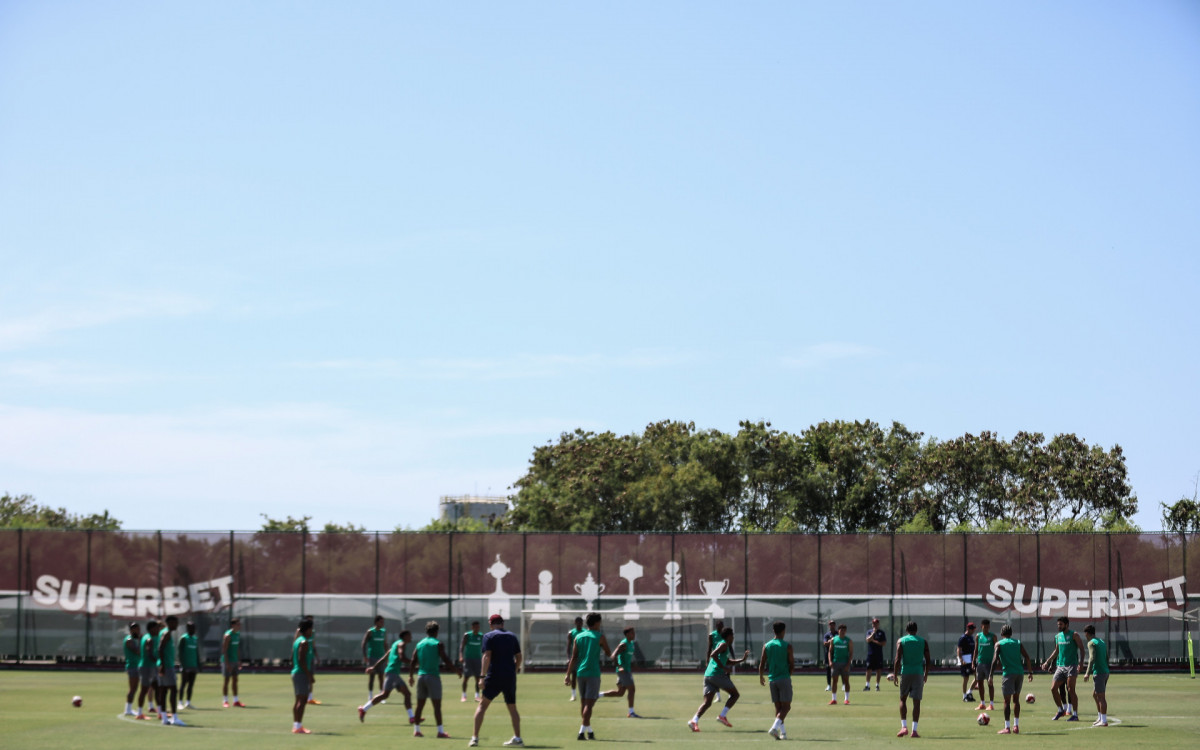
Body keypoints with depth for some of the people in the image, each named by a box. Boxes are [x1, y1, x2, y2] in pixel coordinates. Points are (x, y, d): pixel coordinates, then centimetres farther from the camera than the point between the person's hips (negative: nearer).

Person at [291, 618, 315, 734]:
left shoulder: (297, 641, 16)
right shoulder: (304, 642, -14)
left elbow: (292, 658, 20)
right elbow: (301, 660, -21)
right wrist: (309, 675, -20)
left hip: (296, 672, 10)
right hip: (302, 674, -10)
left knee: (298, 700, 13)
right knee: (302, 700, -10)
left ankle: (296, 725, 17)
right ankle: (298, 726, -13)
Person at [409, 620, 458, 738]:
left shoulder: (419, 644, 10)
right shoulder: (438, 644, -5)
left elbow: (413, 662, 10)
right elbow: (445, 659, -11)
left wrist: (411, 676, 19)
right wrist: (454, 667, 2)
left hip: (421, 676, 5)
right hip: (433, 676, -5)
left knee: (420, 705, 12)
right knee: (437, 705, -4)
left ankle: (416, 730, 15)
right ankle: (440, 731, -7)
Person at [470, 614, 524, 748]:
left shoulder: (489, 636, -2)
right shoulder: (512, 637, 12)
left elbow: (486, 657, -13)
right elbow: (519, 657, 12)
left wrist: (483, 676, -14)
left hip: (494, 676, -4)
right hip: (510, 678, 4)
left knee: (482, 705, 3)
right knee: (512, 708, 13)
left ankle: (475, 738, -3)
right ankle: (517, 738, 9)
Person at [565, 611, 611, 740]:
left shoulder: (578, 637, 8)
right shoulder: (600, 637, -4)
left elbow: (573, 657, 4)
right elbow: (608, 653, 7)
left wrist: (568, 675, 3)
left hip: (580, 673, 5)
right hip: (593, 673, -5)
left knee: (583, 702, 14)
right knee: (589, 703, -5)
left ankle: (589, 730, 23)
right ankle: (582, 731, -14)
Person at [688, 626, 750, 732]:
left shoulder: (721, 644, 28)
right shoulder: (724, 644, -2)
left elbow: (728, 662, 37)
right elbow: (713, 655, -18)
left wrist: (742, 659, 35)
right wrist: (723, 667, -16)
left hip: (708, 675, 8)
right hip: (717, 674, -8)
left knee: (707, 702, 0)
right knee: (735, 694, 7)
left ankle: (694, 721, -20)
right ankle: (722, 715, -4)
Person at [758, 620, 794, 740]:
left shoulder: (766, 646, 3)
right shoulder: (787, 646, -6)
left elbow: (762, 664, 5)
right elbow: (791, 664, -3)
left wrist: (761, 677, 21)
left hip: (772, 679, 4)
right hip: (784, 678, -4)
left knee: (778, 707, 12)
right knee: (786, 707, -2)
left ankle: (783, 732, 8)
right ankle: (774, 727, -22)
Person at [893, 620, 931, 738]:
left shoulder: (901, 641, 2)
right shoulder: (923, 641, 7)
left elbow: (898, 659, -7)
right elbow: (928, 660, 5)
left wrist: (895, 674, -2)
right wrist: (926, 674, 17)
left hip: (905, 672, -1)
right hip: (918, 673, 1)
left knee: (903, 699, 13)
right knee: (916, 701, 2)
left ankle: (904, 727, 0)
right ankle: (914, 730, -2)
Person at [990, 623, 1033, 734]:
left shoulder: (999, 644, 4)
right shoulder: (1017, 643, 14)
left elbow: (995, 659, -8)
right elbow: (1027, 658, 7)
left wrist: (990, 675, -10)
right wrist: (1030, 672, 11)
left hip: (1008, 673, -4)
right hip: (1019, 672, 4)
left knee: (1007, 700, 0)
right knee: (1016, 699, 15)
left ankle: (1007, 728, -3)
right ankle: (1016, 726, 16)